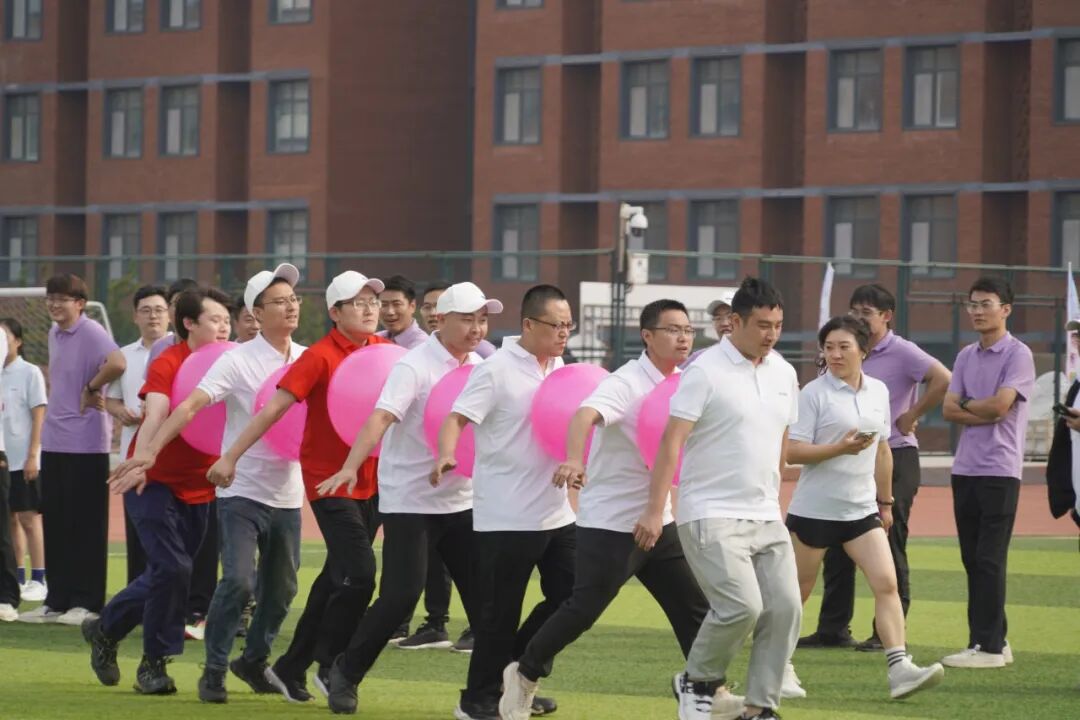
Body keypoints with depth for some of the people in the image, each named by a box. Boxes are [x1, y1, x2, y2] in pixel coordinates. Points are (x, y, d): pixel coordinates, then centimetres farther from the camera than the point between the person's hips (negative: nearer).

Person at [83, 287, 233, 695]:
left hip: (198, 487, 6)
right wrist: (139, 463, -45)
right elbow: (155, 415, -29)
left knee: (167, 574, 10)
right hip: (156, 481, -6)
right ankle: (154, 662, -1)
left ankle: (104, 630, 31)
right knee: (172, 568, -15)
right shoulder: (168, 365, -15)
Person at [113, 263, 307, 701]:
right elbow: (191, 405, -18)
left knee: (281, 589, 13)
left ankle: (254, 661, 34)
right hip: (241, 491, -5)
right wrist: (152, 449, -28)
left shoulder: (308, 360, 4)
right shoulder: (238, 361, -10)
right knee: (238, 580, -16)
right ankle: (214, 670, -2)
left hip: (287, 495, 5)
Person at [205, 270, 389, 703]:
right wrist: (231, 457, -18)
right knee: (359, 574, -13)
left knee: (337, 578, 12)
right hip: (328, 479, -6)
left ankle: (291, 668, 24)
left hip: (369, 481, 6)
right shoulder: (321, 357, -13)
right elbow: (274, 408, -15)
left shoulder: (384, 353, 3)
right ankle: (329, 665, 5)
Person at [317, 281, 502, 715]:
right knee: (401, 595, -9)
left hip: (461, 499, 6)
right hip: (411, 499, -6)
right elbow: (380, 417, -25)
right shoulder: (414, 367, -13)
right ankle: (345, 674, 8)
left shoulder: (478, 368, 7)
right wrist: (351, 467, -39)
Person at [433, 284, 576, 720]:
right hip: (506, 516, -7)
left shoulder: (562, 369, 9)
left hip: (555, 512, 7)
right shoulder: (497, 369, -11)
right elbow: (457, 418, -18)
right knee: (500, 613, -1)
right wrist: (446, 455, -37)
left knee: (569, 597, 9)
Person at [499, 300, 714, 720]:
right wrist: (574, 460, -54)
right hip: (610, 522, -7)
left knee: (692, 607, 5)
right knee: (583, 609, -5)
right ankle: (524, 676, 13)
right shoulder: (627, 383, -16)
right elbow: (586, 414, -35)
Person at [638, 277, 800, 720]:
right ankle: (698, 681, 7)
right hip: (712, 515, -7)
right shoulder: (705, 372, -11)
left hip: (766, 517, 7)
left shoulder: (783, 373, 10)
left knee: (785, 608, -2)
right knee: (742, 605, -18)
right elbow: (672, 441, -14)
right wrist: (655, 510, -19)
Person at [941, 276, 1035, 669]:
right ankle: (991, 639, 15)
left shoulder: (1018, 355, -7)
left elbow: (999, 404, -17)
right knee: (972, 559, 8)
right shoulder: (966, 356, 14)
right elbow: (949, 409, 5)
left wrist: (965, 404, 0)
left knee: (989, 560, -8)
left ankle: (989, 646, -6)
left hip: (999, 471, -7)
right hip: (965, 469, 7)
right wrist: (985, 413, -9)